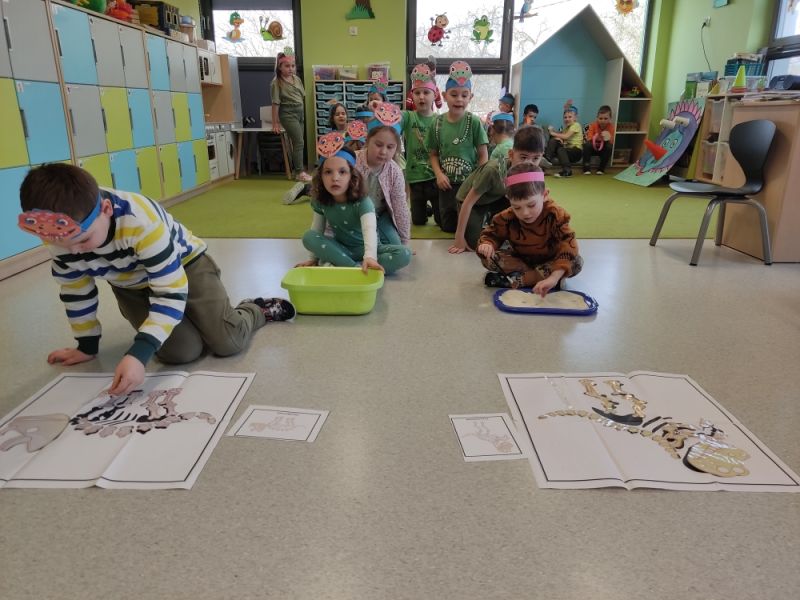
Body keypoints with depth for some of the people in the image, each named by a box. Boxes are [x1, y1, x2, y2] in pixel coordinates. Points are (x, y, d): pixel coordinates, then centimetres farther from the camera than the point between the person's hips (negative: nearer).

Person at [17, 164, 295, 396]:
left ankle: (257, 310, 18)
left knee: (227, 342, -17)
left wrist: (139, 353, -46)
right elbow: (75, 290, -5)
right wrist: (87, 345, 4)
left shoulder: (142, 223, -39)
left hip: (184, 265, -4)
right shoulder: (59, 233, -22)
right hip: (132, 286, 4)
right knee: (182, 352, -18)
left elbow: (170, 292, -38)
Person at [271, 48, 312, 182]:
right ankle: (299, 172, -7)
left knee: (297, 142, 8)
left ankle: (297, 168, 17)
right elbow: (275, 103, -9)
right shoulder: (277, 82, -8)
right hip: (288, 113, -6)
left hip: (300, 112, 6)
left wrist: (301, 113, 12)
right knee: (299, 142, -11)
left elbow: (303, 96, 17)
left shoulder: (297, 79, 9)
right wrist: (275, 123, -10)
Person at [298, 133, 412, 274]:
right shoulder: (320, 202, -10)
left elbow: (369, 229, -41)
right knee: (308, 237, -23)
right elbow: (317, 230, 0)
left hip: (365, 250, -3)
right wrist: (314, 258, -5)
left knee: (404, 254, -29)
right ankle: (356, 267, -31)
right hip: (340, 248, 3)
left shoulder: (362, 202, -24)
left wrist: (370, 257, -58)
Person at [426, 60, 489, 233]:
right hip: (447, 183, 3)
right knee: (448, 226, 10)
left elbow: (483, 155, -7)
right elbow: (433, 154, 5)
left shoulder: (473, 122, -10)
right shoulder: (437, 123, -2)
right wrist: (439, 174, -10)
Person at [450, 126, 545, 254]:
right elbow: (468, 202, -29)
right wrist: (459, 238, -26)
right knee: (474, 243, -19)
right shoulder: (493, 170, -37)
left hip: (496, 199, 5)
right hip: (474, 201, -4)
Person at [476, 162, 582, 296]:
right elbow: (491, 234, -5)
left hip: (548, 261, -1)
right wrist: (487, 244, -34)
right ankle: (540, 277, -28)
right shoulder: (507, 217, -19)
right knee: (488, 258, -23)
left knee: (577, 262, -31)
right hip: (519, 259, 1)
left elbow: (568, 245, -36)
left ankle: (514, 279, -33)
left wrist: (554, 277, -51)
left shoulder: (555, 215, -26)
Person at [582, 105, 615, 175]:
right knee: (587, 145, -31)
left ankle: (601, 169, -17)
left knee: (610, 147, -29)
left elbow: (612, 142, -20)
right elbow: (589, 139, -22)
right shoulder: (593, 124, -15)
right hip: (593, 148, -1)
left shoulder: (611, 126, -14)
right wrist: (595, 138, -43)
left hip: (603, 149, 1)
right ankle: (586, 168, -25)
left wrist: (608, 139, -42)